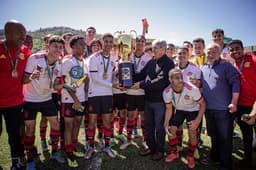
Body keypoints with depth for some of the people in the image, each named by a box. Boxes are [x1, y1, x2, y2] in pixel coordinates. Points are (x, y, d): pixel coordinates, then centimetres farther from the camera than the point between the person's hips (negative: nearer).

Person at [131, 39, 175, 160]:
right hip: (148, 99, 7)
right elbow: (141, 75, 10)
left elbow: (160, 83, -22)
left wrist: (141, 85, -18)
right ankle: (151, 147, 34)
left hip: (160, 100, -6)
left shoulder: (169, 63, -13)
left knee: (159, 127, 9)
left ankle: (160, 150, 28)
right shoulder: (151, 62, 9)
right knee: (148, 124, 16)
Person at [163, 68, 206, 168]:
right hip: (178, 110, 3)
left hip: (193, 110, -2)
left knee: (192, 134, -13)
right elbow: (169, 109, -9)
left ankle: (190, 156, 16)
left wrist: (197, 120, -31)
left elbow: (203, 104, -20)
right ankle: (174, 153, 23)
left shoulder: (192, 89, -35)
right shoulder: (167, 92, -25)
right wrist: (166, 124, -19)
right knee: (171, 130, -4)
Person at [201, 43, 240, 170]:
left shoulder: (226, 66, -5)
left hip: (224, 109, -5)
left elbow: (235, 83, -10)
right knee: (213, 136, 20)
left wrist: (234, 103, -15)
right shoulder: (203, 68, 11)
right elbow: (200, 85, 17)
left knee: (225, 138, 5)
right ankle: (214, 157, 40)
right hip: (208, 109, 5)